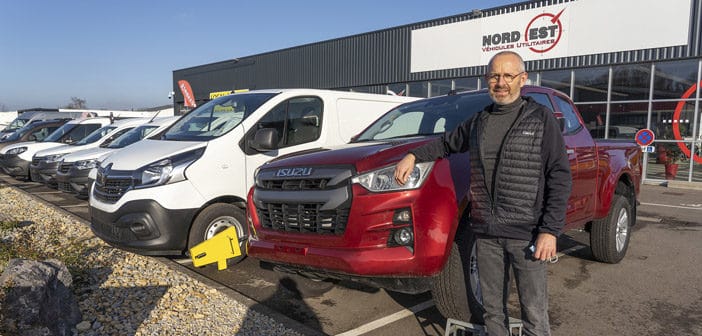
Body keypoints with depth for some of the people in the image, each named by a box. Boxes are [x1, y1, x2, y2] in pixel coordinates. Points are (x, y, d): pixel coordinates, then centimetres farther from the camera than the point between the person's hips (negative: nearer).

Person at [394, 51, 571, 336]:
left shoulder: (541, 118, -2)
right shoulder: (478, 122, 12)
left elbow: (559, 177, -5)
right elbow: (447, 143, 28)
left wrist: (550, 230, -12)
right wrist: (413, 155, 12)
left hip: (527, 234, -4)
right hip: (486, 233, 4)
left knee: (534, 313, 3)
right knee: (493, 309, 14)